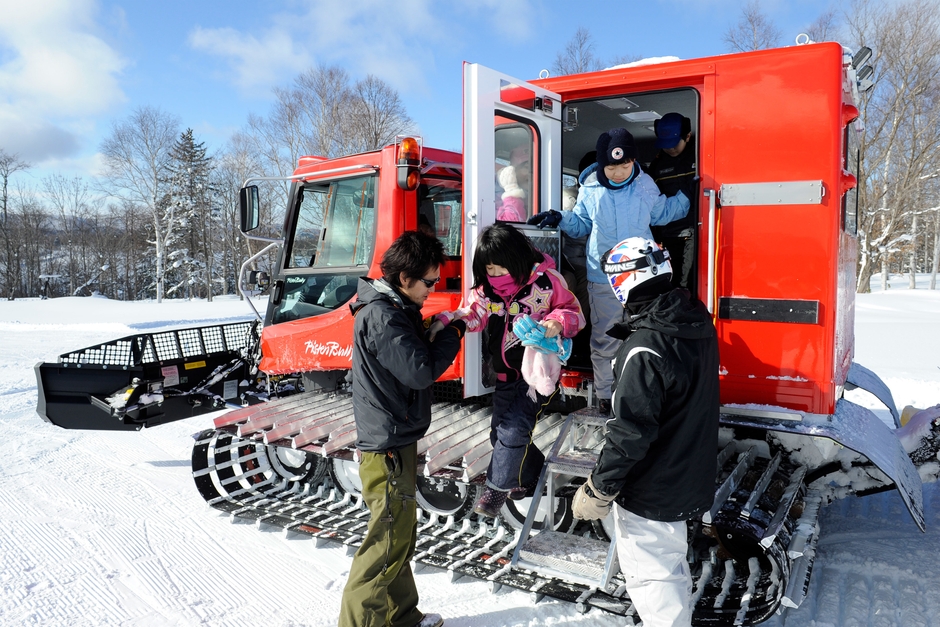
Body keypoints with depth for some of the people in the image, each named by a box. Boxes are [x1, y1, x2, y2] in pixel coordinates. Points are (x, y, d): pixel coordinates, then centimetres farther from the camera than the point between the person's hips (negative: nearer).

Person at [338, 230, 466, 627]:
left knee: (400, 534, 19)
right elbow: (420, 371, -24)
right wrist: (453, 334, -13)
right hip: (388, 446, -11)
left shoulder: (393, 308, 11)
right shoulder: (382, 317, -21)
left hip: (395, 440, 11)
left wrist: (439, 331, 0)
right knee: (390, 539, 0)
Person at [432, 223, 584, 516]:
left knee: (513, 429, -15)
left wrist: (558, 322, -28)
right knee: (500, 431, 14)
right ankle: (531, 472, 38)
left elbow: (573, 311, -6)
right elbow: (472, 314, -9)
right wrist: (446, 322, -28)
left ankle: (497, 487, 4)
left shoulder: (546, 280, -15)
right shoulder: (487, 287, -1)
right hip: (506, 373, 6)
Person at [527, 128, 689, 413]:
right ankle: (605, 392, 22)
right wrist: (559, 218, -9)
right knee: (604, 339, 6)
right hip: (603, 279, -1)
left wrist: (685, 195, 5)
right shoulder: (589, 188, -5)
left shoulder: (645, 184, -2)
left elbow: (662, 213, 16)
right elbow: (581, 224, 8)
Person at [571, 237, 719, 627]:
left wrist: (599, 488, -16)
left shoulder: (644, 350, -29)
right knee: (672, 564, 27)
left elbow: (630, 431, -27)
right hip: (690, 478, 9)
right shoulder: (698, 323, -2)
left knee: (650, 574, 8)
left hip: (650, 492, -9)